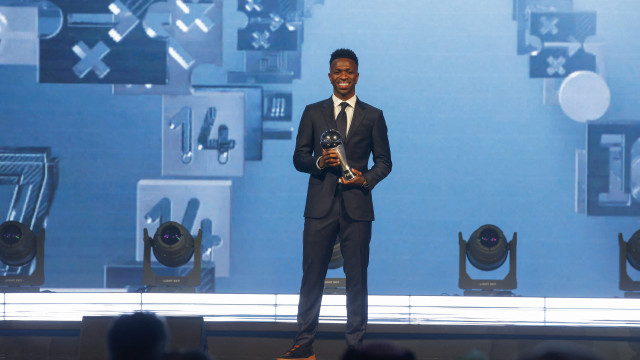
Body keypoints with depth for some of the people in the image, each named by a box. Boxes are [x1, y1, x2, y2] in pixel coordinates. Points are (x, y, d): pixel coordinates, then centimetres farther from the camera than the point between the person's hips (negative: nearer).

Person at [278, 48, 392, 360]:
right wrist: (319, 162, -13)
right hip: (321, 205, 0)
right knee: (312, 276, 1)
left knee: (357, 277, 3)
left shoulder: (373, 116, 8)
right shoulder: (313, 112, 10)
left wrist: (367, 179, -11)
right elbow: (299, 157, 8)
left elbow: (384, 161, 9)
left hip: (357, 206, 0)